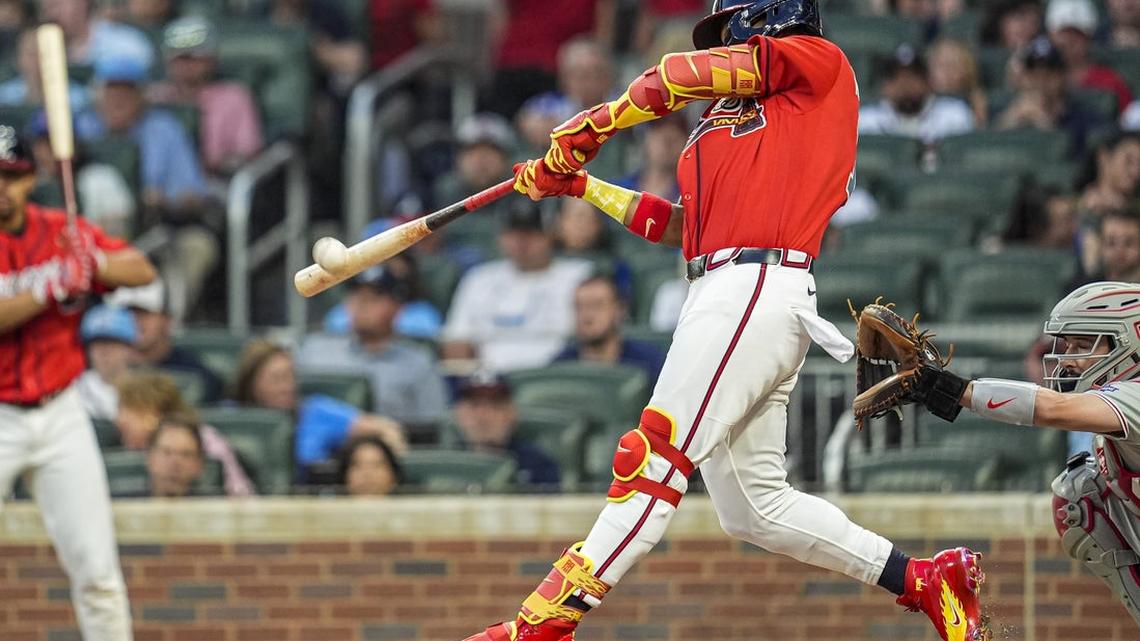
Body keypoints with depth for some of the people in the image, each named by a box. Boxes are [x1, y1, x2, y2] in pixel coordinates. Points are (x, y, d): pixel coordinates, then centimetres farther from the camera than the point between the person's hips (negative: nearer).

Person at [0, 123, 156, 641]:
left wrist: (96, 263, -20)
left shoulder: (61, 232, 3)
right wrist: (53, 289, -28)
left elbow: (143, 271, -1)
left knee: (96, 569, 1)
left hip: (60, 417, 3)